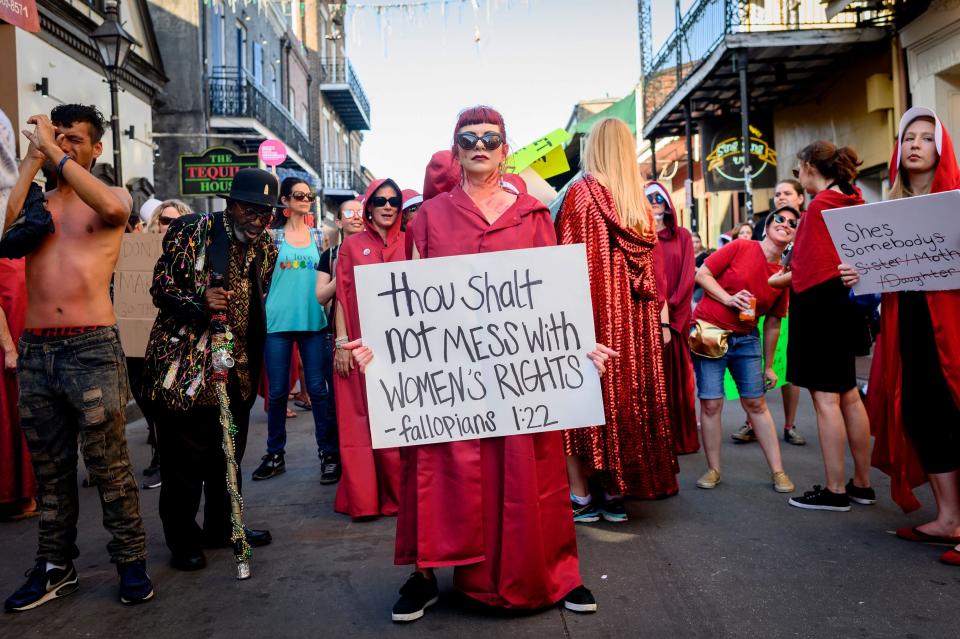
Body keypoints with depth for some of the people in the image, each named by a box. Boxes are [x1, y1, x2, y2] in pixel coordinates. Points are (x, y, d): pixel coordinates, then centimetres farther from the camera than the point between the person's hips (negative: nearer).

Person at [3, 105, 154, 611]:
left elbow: (113, 209, -19)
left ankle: (131, 561, 12)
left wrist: (54, 152, -13)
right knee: (50, 468, 13)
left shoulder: (113, 196, 6)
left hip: (92, 349, -4)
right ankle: (55, 567, 26)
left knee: (109, 465, -1)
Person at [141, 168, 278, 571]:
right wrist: (200, 303, -27)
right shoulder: (190, 231, -9)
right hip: (184, 361, -5)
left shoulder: (266, 246, 8)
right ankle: (182, 540, 18)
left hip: (237, 364, 6)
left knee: (229, 454, 14)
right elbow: (160, 287, -9)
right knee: (184, 454, 1)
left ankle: (221, 527, 31)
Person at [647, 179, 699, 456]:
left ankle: (680, 437, 12)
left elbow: (688, 277, 1)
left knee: (676, 376, 3)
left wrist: (670, 314, -11)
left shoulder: (682, 236, 11)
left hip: (676, 317, 1)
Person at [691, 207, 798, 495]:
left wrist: (769, 366, 13)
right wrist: (728, 298, -19)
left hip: (746, 339, 4)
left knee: (756, 403, 5)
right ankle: (713, 470, 10)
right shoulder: (740, 247, -7)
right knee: (711, 404, -3)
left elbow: (772, 323, 11)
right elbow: (701, 274, -6)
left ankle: (778, 471, 14)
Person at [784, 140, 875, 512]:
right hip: (841, 305, 9)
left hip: (818, 306, -9)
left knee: (825, 397, -5)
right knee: (848, 394, 13)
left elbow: (815, 266, -15)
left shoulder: (820, 206, -13)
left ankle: (835, 491, 2)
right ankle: (862, 484, 21)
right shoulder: (852, 202, 13)